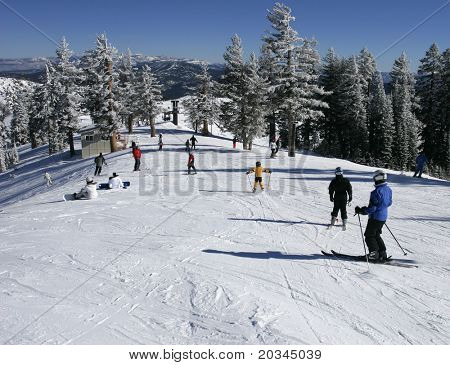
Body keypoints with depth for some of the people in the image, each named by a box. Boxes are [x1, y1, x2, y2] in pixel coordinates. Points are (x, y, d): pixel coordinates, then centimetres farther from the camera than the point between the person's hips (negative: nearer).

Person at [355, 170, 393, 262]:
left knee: (369, 235, 4)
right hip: (383, 217, 9)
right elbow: (389, 203, 16)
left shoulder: (377, 192, -24)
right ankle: (382, 253, 22)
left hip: (375, 217, -9)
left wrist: (361, 210, -16)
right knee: (376, 234, 21)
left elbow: (372, 208, -24)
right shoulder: (388, 189, 3)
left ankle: (374, 254, 4)